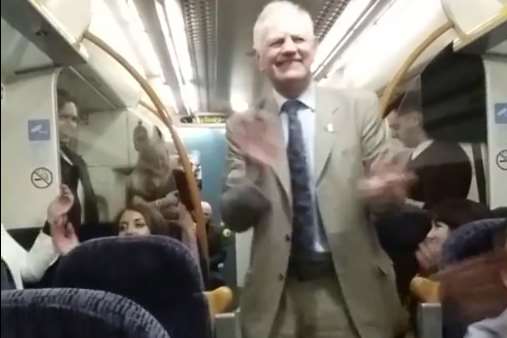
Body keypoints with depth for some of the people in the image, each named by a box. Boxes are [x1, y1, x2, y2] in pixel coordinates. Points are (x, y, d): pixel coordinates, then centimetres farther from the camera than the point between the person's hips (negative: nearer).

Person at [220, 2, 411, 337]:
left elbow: (381, 182, 2)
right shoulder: (244, 126, 0)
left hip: (354, 289, 0)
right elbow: (233, 219, -3)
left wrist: (383, 190, -21)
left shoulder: (360, 106, -1)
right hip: (276, 297, 1)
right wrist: (255, 170, -21)